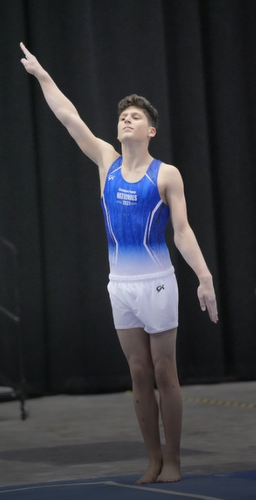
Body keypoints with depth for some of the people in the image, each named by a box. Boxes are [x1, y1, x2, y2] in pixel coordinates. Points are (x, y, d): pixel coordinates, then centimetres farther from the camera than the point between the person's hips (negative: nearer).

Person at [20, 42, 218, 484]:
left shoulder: (167, 175, -3)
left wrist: (204, 277, -16)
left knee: (164, 373, 0)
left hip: (156, 282, -4)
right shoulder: (107, 163, 7)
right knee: (139, 375, 6)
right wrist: (41, 75, 11)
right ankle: (154, 459, 12)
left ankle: (173, 460, 7)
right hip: (120, 283, 4)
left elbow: (182, 231, -6)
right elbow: (69, 117, 10)